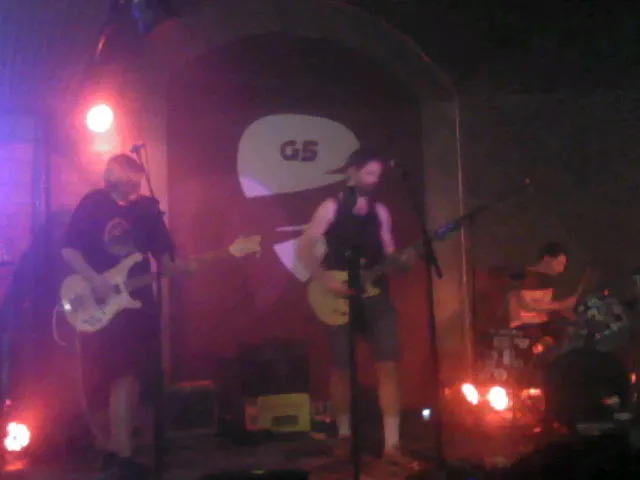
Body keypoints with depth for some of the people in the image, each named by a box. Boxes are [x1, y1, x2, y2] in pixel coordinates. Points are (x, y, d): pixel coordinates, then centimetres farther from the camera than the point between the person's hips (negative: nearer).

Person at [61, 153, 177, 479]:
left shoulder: (147, 207, 9)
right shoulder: (92, 203, -3)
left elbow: (162, 253, 12)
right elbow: (69, 250, -7)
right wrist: (95, 280, -18)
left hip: (137, 303, 4)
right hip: (99, 305, -4)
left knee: (131, 378, 5)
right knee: (119, 377, -6)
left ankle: (116, 452, 19)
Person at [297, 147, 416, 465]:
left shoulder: (380, 211, 13)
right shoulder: (331, 207, 0)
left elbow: (389, 254, 12)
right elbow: (304, 248, -5)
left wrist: (403, 260, -10)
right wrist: (327, 281, -14)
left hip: (377, 296, 3)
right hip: (342, 298, -3)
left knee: (388, 366, -6)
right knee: (342, 369, 3)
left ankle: (392, 444, -3)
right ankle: (344, 435, 21)